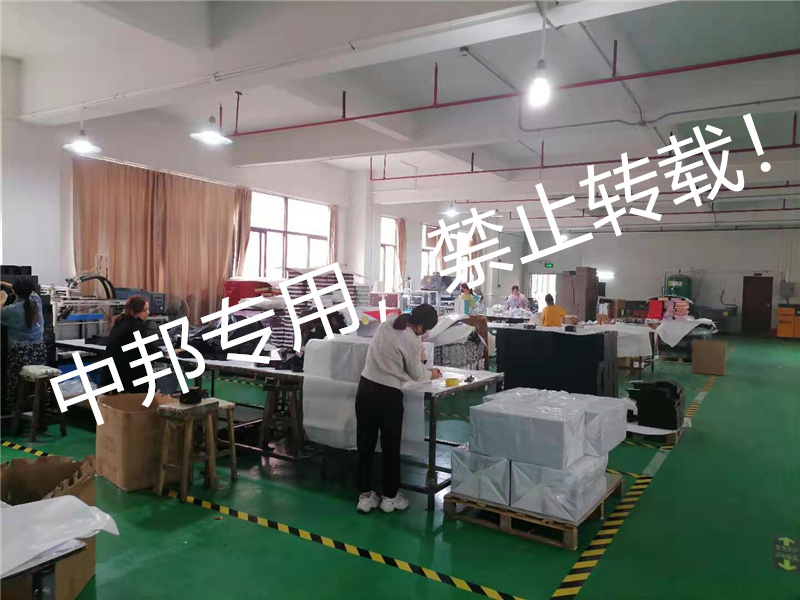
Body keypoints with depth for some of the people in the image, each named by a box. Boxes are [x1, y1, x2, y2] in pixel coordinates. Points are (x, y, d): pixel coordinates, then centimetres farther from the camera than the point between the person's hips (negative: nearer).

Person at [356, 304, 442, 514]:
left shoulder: (388, 322, 3)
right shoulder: (412, 341, -16)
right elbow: (417, 375, -1)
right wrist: (431, 374, 19)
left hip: (366, 389, 6)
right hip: (388, 395, -6)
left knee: (365, 445, 14)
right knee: (391, 448, 12)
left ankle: (365, 496, 23)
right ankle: (390, 497, 25)